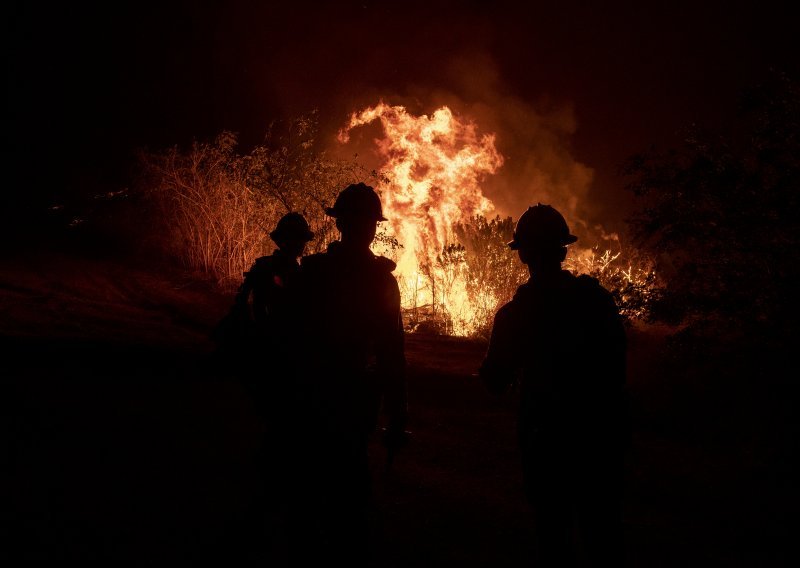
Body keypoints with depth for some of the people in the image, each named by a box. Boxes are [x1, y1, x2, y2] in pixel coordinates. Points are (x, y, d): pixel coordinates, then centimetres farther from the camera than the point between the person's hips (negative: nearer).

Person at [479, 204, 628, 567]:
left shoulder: (515, 313, -12)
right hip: (603, 437, 2)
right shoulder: (597, 298, -7)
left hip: (548, 441, -2)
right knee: (602, 536, 14)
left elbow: (495, 382, -4)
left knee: (552, 531, 13)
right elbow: (617, 363, 1)